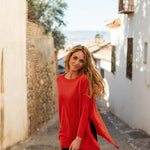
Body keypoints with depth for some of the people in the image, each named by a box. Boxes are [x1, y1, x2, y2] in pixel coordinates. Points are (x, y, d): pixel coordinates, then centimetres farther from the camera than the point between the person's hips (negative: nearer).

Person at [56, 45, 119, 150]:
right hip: (66, 135, 5)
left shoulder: (85, 79, -12)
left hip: (84, 133, -4)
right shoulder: (60, 79, 5)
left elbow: (85, 111, -16)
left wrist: (78, 138, -18)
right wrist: (62, 131, 14)